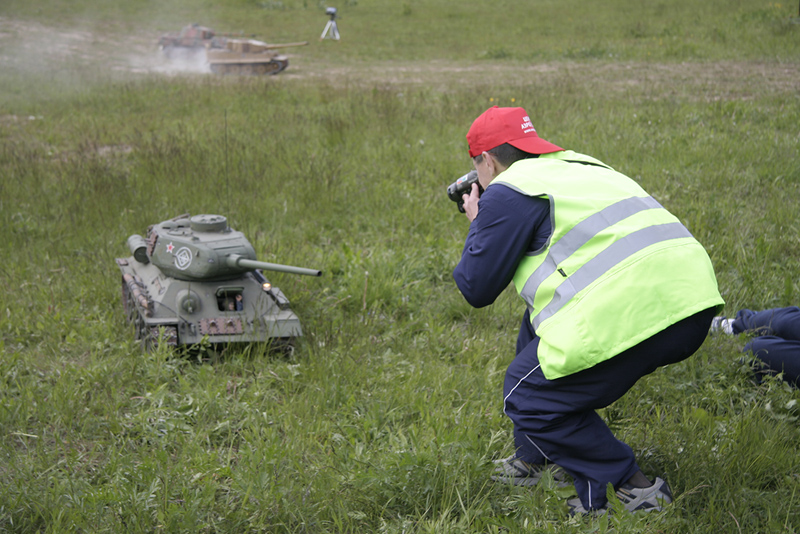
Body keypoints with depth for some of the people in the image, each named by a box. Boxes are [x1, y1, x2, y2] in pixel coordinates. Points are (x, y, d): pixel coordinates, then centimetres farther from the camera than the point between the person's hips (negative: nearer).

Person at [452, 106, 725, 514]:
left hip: (631, 311, -10)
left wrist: (476, 225, 22)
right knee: (537, 326, 28)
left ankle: (633, 489, 4)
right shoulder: (578, 168, 28)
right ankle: (533, 460, 36)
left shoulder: (506, 193, 1)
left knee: (527, 396, 8)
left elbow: (476, 289, 6)